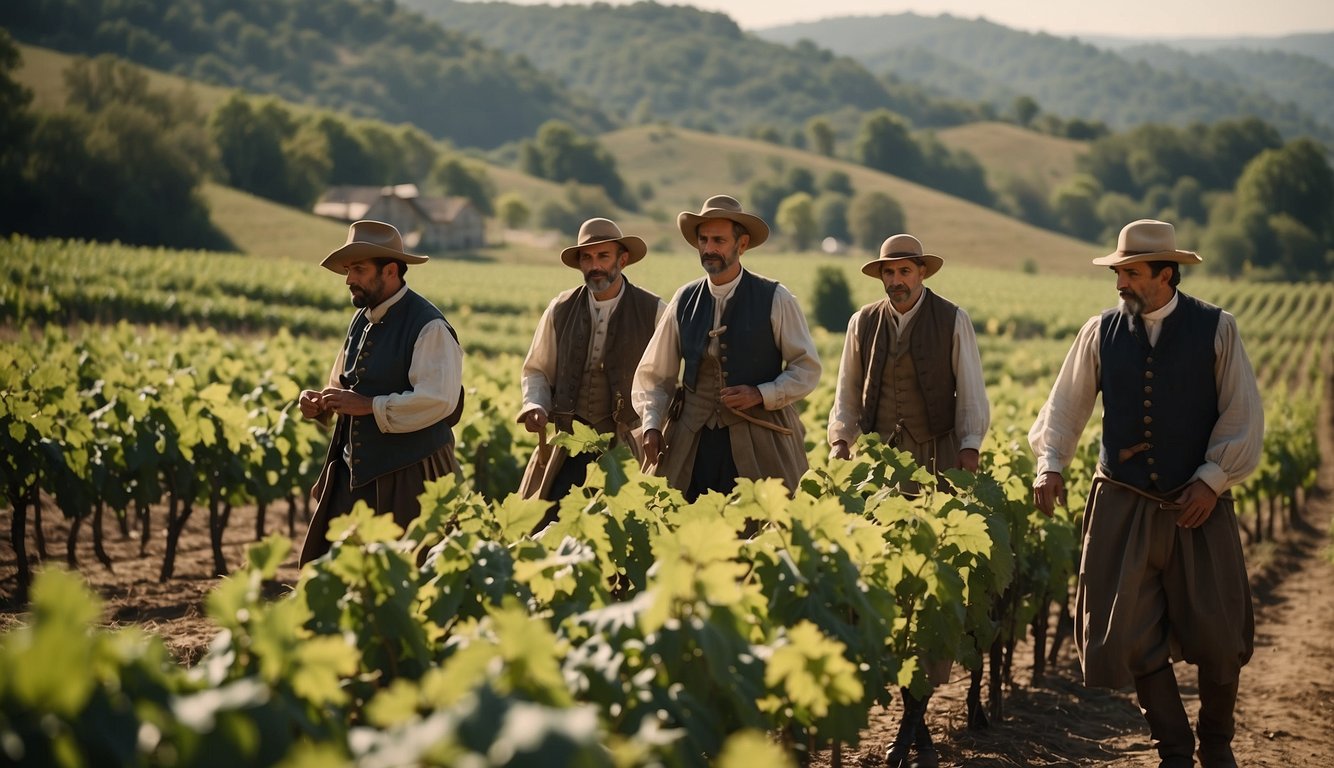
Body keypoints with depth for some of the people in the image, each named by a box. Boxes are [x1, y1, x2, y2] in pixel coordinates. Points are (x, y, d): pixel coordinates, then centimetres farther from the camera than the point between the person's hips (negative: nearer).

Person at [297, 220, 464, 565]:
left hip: (408, 481, -8)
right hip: (355, 473, 8)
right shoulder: (362, 320, 12)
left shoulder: (428, 326, -15)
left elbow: (438, 400, -26)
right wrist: (321, 403, 3)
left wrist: (368, 405, -24)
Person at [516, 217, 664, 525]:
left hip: (627, 445, -2)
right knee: (546, 528, -6)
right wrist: (535, 406, -3)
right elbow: (537, 371, 17)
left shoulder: (652, 311, 0)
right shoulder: (561, 309, 8)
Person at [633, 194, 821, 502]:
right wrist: (652, 425, -2)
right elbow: (654, 375, 12)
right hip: (691, 442, 2)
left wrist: (761, 394, -12)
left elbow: (807, 369, 3)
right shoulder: (684, 301, 9)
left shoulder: (775, 299, 0)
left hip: (759, 443, -2)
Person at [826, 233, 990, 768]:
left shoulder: (953, 322, 3)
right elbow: (847, 396, 13)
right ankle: (915, 715, 5)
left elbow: (971, 393, 3)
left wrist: (970, 446, -10)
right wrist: (840, 442, -2)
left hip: (938, 463, -2)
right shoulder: (863, 324, 10)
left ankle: (915, 715, -1)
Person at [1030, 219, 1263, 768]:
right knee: (1135, 635, 1)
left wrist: (1214, 479, -10)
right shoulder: (1101, 332, 3)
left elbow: (1243, 415, -3)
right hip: (1123, 506, 2)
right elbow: (1067, 405, 4)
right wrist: (1051, 464, -10)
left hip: (1199, 505, -1)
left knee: (1218, 634, 4)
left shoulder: (1215, 328, -3)